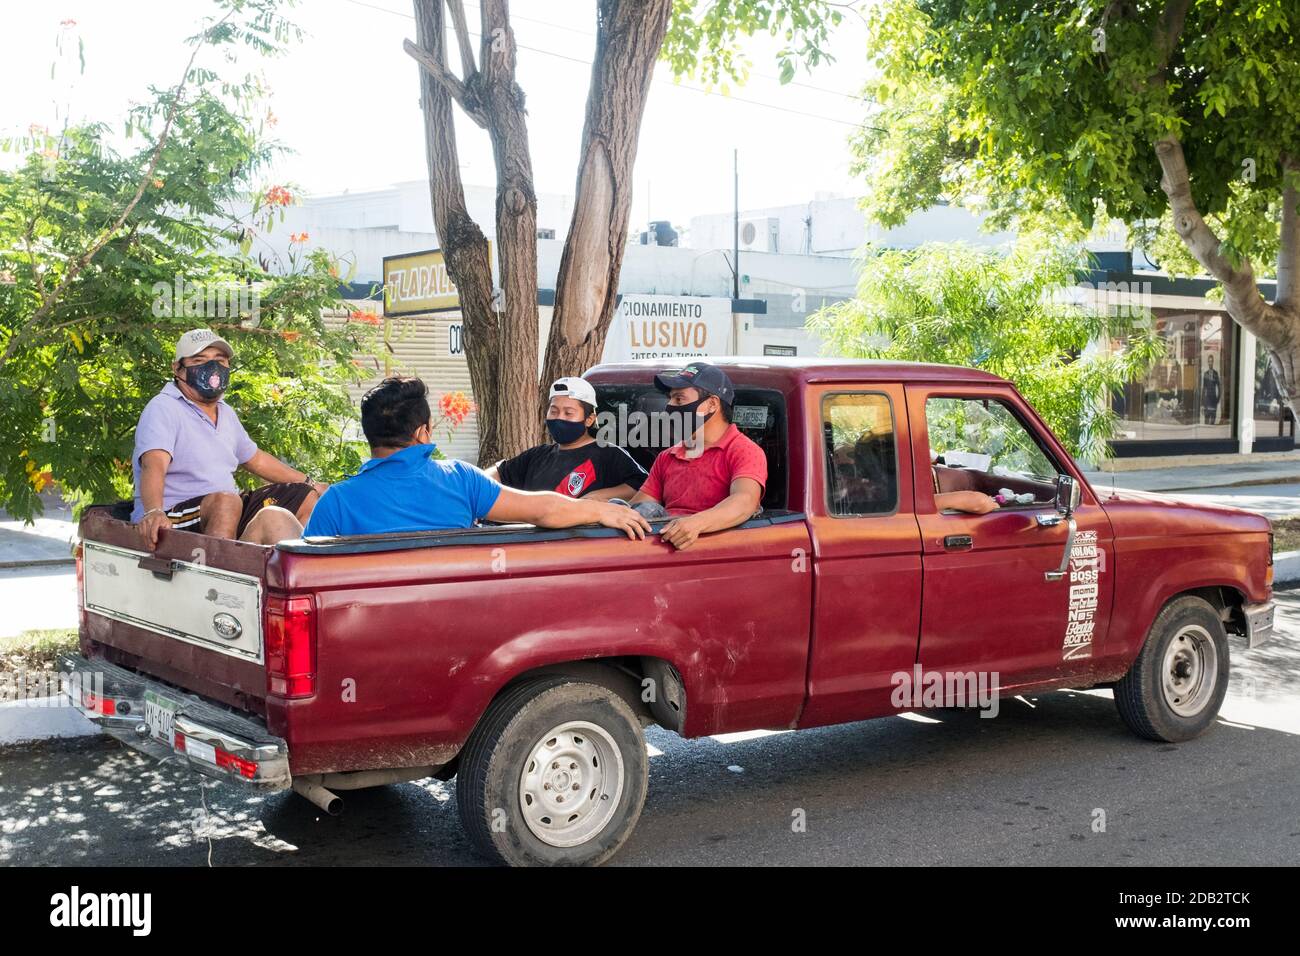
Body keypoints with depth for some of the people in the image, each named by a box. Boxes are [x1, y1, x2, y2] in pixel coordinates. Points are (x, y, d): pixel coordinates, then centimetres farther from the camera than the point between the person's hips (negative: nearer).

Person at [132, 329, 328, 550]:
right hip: (172, 520, -9)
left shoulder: (226, 413, 18)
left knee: (306, 497, 5)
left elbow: (256, 460, 32)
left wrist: (313, 486, 33)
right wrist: (154, 512, -47)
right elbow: (154, 465, -27)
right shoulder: (163, 409, -9)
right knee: (226, 501, -38)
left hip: (227, 511, 9)